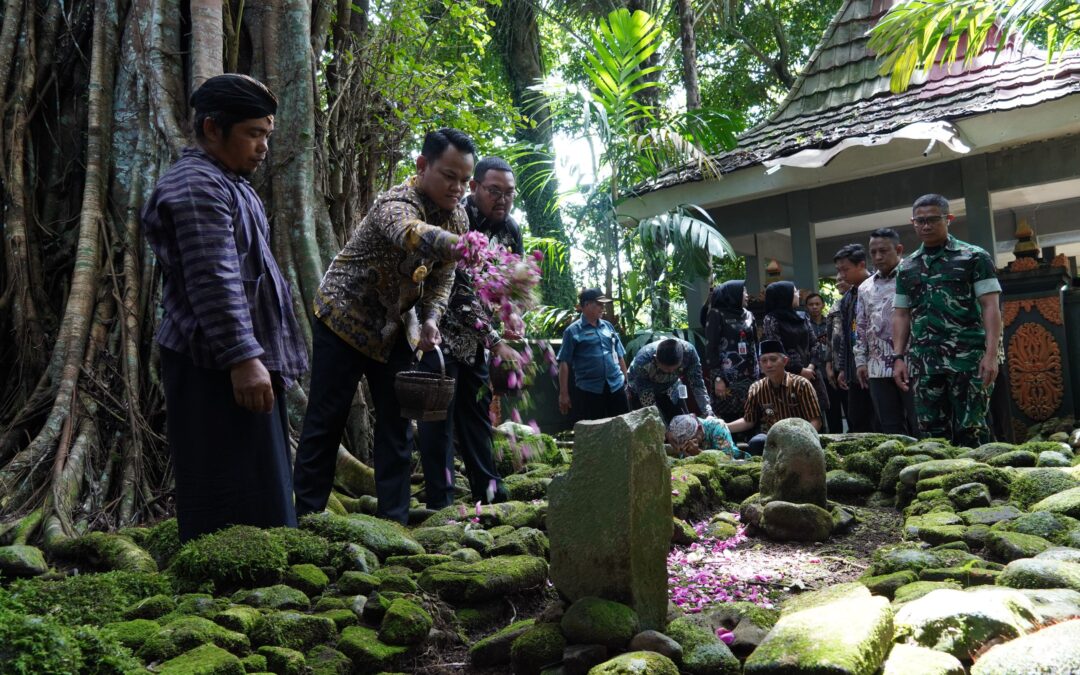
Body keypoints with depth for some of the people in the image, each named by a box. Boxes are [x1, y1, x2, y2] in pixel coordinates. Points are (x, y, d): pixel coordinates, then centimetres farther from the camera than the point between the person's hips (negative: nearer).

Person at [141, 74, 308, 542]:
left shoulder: (222, 183, 21)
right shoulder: (198, 187, -13)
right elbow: (214, 284, -23)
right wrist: (242, 358, -27)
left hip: (239, 362, 11)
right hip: (219, 367, -11)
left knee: (261, 486, 14)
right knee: (236, 500, -9)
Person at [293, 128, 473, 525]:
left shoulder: (457, 217, -3)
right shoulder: (396, 204, -28)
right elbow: (412, 234, -53)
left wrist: (431, 319, -16)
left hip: (394, 329, 7)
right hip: (344, 319, -7)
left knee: (397, 423, 5)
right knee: (326, 421, -2)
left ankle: (393, 518, 12)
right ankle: (306, 514, 10)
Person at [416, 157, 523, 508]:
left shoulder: (511, 229, 0)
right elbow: (460, 293, -28)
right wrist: (497, 342, -30)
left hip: (476, 337, 7)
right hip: (441, 331, -7)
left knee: (477, 413, 13)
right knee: (438, 414, -5)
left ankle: (491, 493, 20)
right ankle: (440, 503, 0)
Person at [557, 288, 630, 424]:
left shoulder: (608, 326, 12)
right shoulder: (573, 331, -3)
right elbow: (564, 363, -5)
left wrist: (626, 381, 14)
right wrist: (564, 393, -8)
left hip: (616, 386, 5)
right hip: (589, 389, -5)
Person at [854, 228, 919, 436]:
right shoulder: (865, 288, 14)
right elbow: (861, 327, 17)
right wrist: (860, 360, 11)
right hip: (879, 367, 5)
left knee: (919, 425, 0)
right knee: (890, 428, 8)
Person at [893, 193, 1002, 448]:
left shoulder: (974, 257, 2)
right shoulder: (907, 267, 14)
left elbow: (990, 306, -3)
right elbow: (901, 315, 16)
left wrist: (991, 354, -13)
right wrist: (898, 357, 6)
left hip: (967, 358, -4)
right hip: (923, 362, 4)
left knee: (970, 432, -3)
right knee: (933, 433, 6)